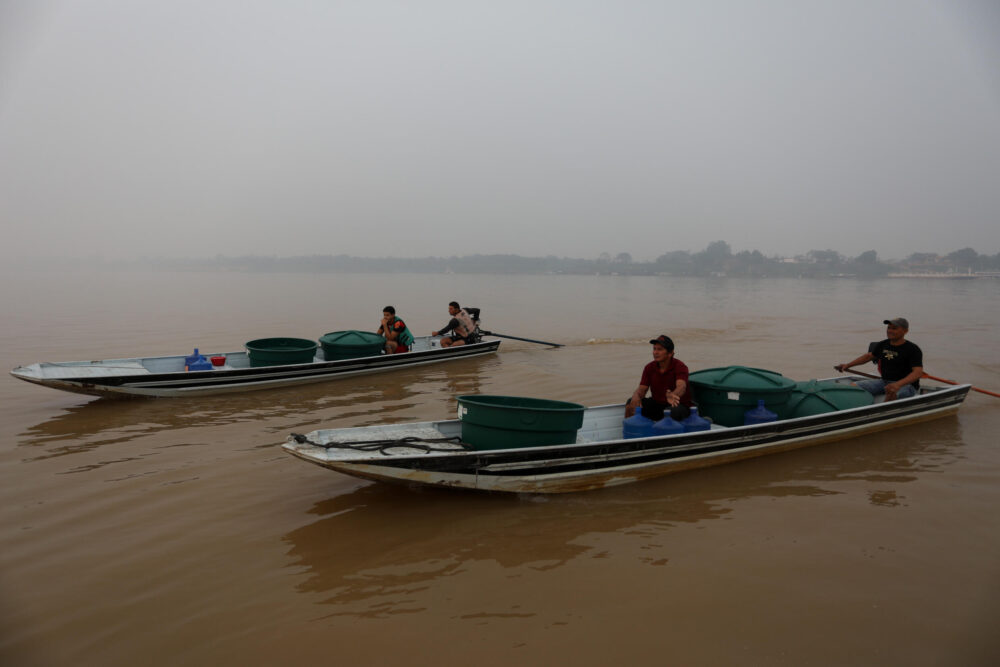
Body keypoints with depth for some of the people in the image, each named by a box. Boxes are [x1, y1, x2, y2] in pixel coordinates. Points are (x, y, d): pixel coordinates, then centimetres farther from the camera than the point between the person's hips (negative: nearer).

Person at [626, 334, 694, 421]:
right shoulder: (649, 367, -1)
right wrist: (636, 397, -31)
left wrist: (672, 395, -61)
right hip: (657, 403, 5)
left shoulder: (679, 366, -18)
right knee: (631, 404, -15)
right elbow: (642, 389, -5)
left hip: (679, 404, -5)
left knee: (675, 412, -39)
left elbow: (681, 387, -36)